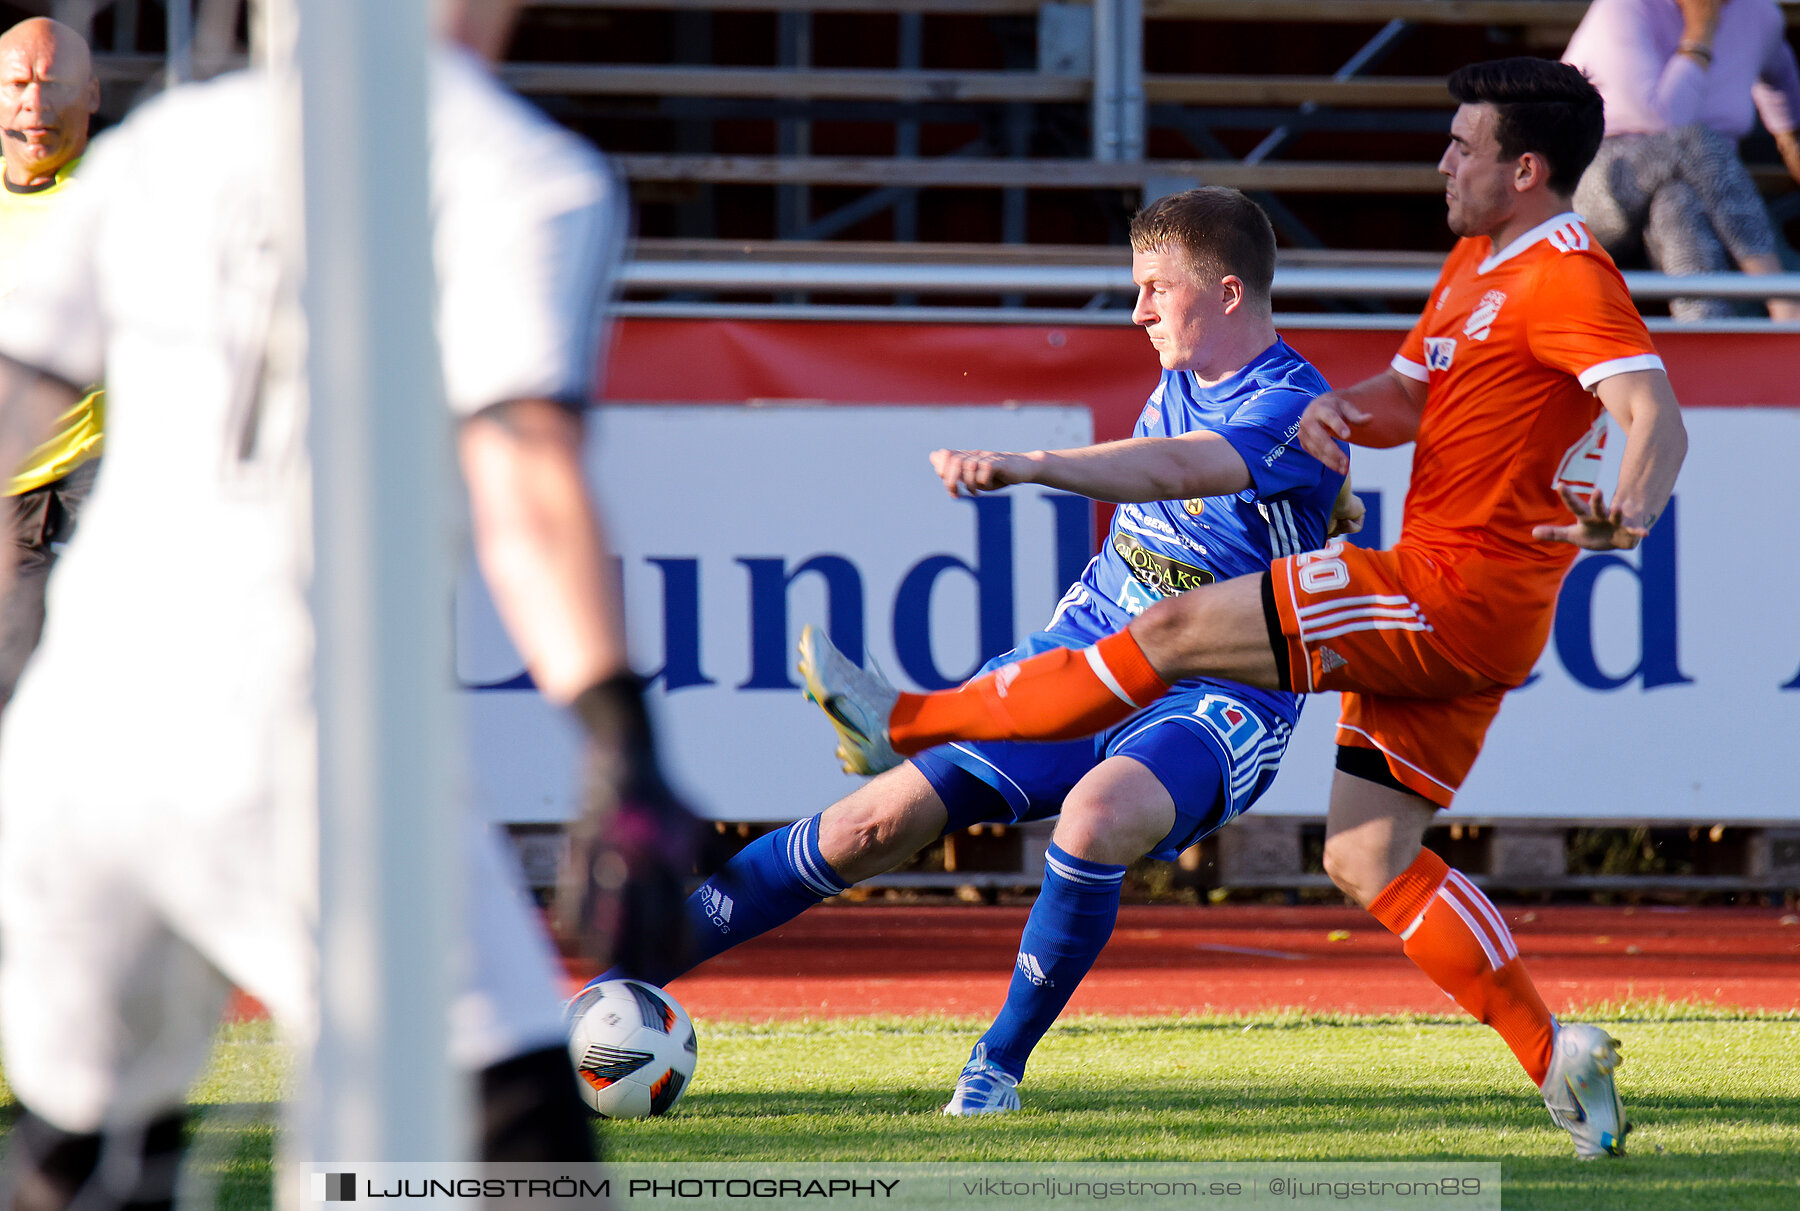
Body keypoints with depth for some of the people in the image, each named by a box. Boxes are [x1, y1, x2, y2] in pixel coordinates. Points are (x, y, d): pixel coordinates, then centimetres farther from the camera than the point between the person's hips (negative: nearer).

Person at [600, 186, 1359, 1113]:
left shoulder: (1291, 410, -19)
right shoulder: (1183, 373, 7)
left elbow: (1172, 470, -39)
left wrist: (1031, 466, -51)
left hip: (1215, 697, -6)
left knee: (1097, 818, -38)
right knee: (884, 818, -6)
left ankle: (1001, 1062, -17)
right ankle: (627, 974, -2)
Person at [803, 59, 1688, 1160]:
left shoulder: (1566, 277, -13)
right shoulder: (1479, 261, 19)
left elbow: (1657, 417, -26)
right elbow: (1409, 396, 25)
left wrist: (1627, 513, -47)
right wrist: (1340, 411, 0)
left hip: (1457, 593, -10)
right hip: (1438, 614, 10)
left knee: (1177, 630, -8)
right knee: (1368, 861, 7)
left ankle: (911, 724, 0)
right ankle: (1558, 1060, 3)